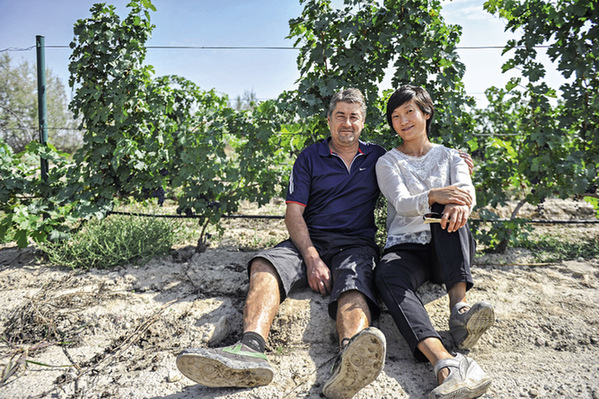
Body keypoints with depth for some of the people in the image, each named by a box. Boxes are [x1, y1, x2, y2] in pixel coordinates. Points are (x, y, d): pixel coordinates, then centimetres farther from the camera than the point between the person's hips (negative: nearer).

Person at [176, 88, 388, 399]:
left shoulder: (377, 157, 16)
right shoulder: (310, 157, 11)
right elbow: (294, 213, 2)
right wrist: (312, 258, -14)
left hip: (356, 244, -1)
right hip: (310, 241, 1)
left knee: (355, 284, -35)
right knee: (264, 265, -29)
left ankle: (349, 363, -65)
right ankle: (251, 349, -52)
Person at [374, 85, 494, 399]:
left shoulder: (450, 157, 15)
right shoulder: (387, 162, 10)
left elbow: (467, 192, -7)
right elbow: (402, 203, -9)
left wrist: (459, 205, -33)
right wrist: (432, 196, -32)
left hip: (447, 252, 2)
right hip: (406, 249, -1)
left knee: (452, 210, -30)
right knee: (386, 274, -36)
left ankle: (459, 307, -39)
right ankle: (446, 363, -55)